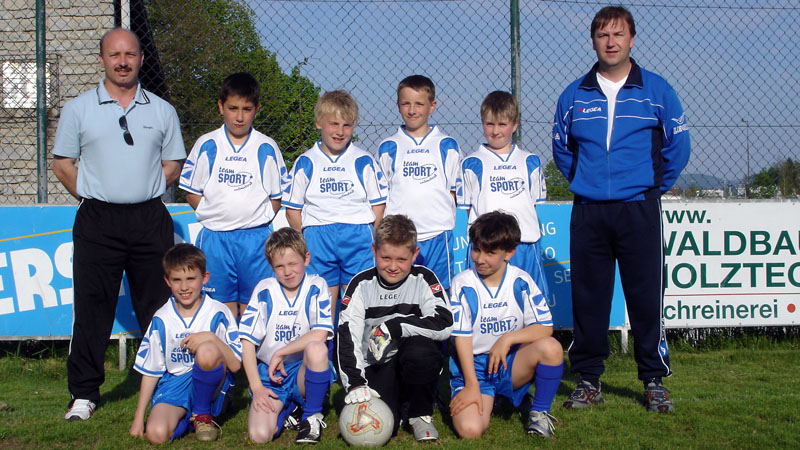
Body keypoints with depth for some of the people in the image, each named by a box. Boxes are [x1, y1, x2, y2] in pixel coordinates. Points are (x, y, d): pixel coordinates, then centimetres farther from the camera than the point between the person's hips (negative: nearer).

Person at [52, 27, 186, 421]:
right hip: (98, 222, -1)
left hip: (150, 220, 1)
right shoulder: (78, 109, 6)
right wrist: (93, 197, 3)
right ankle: (84, 394, 8)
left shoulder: (162, 111, 10)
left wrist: (144, 193, 5)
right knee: (91, 309, -1)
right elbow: (62, 164, 9)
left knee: (159, 309, 5)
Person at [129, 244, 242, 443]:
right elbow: (150, 371, 9)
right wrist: (139, 417, 5)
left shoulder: (218, 314, -4)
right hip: (173, 385, 2)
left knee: (207, 351, -35)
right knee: (156, 433, -29)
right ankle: (186, 416, 9)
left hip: (210, 386, -2)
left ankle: (203, 414, -8)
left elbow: (235, 365, -8)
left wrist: (211, 338, -24)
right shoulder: (161, 320, 4)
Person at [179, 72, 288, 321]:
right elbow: (192, 191, 7)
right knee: (224, 305, 2)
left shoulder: (267, 148, 4)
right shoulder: (207, 146, 4)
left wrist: (259, 218, -2)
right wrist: (211, 215, -2)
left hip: (256, 237, 0)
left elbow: (276, 196, 9)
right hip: (216, 237, 0)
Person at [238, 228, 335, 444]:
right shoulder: (264, 290, 0)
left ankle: (312, 415, -11)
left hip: (305, 371, -1)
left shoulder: (316, 287, -2)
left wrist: (280, 354, -14)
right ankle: (287, 407, 14)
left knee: (316, 348, -36)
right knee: (259, 435, -23)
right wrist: (256, 387, -10)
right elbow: (247, 341, -3)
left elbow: (320, 334, -16)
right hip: (270, 373, 1)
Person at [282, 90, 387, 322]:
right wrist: (305, 241, 2)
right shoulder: (305, 163, 6)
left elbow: (378, 204, 7)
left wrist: (371, 240, 0)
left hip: (358, 236, 0)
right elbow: (293, 208, 9)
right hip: (317, 238, 0)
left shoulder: (364, 162, 5)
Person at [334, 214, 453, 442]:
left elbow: (444, 325, -21)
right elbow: (347, 336, -12)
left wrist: (393, 326, -22)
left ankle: (421, 414, -9)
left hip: (417, 367, -1)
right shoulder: (361, 285, -2)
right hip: (376, 369, 1)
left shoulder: (424, 279, -5)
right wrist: (354, 384, -26)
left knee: (419, 348, -35)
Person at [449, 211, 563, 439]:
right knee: (469, 429, -25)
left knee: (551, 347, -28)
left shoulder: (521, 281, -3)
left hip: (511, 363, 2)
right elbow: (462, 336, -9)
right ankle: (488, 401, 13)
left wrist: (507, 338, -21)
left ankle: (539, 412, -4)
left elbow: (545, 328, -6)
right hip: (473, 366, -1)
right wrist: (472, 385, -14)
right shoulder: (463, 284, -7)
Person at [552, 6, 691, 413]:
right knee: (588, 298, 5)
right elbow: (561, 148, 21)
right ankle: (588, 380, 15)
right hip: (588, 212, 2)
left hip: (639, 211, -2)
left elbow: (677, 145, 9)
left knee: (646, 296, -2)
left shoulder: (656, 90, 2)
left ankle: (654, 381, 10)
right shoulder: (574, 96, 8)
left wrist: (656, 185, 8)